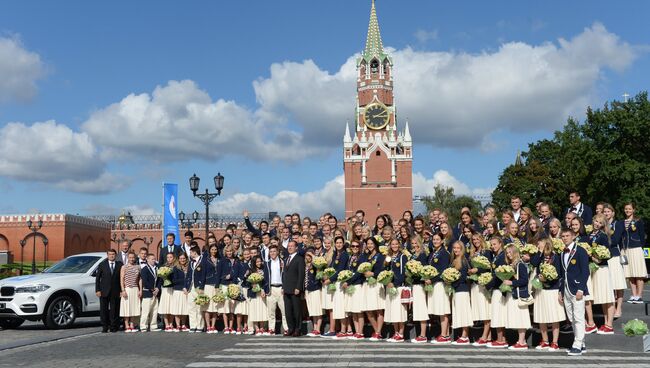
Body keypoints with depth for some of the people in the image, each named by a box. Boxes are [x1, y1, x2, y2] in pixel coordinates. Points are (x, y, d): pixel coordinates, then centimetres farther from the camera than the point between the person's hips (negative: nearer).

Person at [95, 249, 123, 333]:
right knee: (103, 309, 3)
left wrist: (121, 290, -5)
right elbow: (97, 278, 6)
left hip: (115, 292, -1)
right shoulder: (102, 265, 6)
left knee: (114, 310, 2)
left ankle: (113, 327, 10)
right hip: (104, 291, 1)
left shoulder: (120, 265, 3)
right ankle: (105, 327, 11)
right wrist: (97, 290, -2)